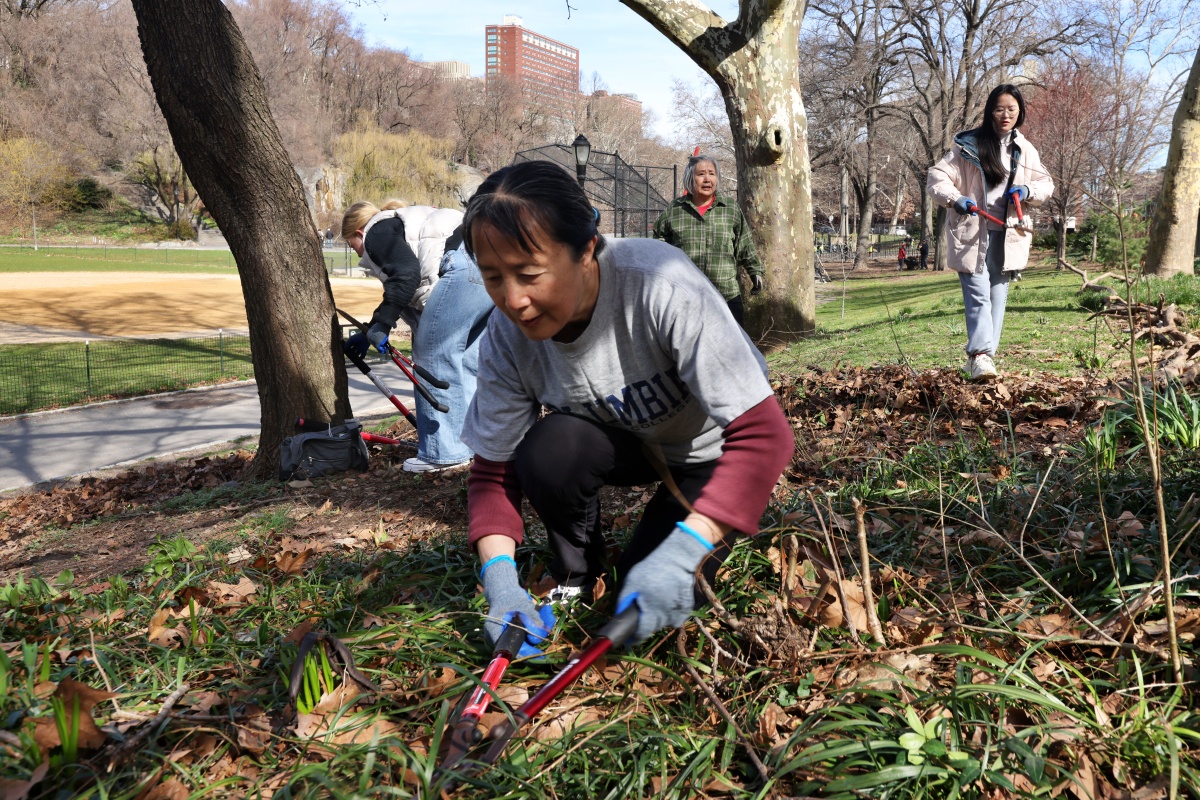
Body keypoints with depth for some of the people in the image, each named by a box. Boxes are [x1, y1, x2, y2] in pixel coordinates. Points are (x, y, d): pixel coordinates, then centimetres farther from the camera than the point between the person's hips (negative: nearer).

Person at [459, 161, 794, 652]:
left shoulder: (661, 287, -37)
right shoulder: (508, 335, -22)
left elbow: (764, 434, -38)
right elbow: (493, 473, -13)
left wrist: (683, 551, -49)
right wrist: (499, 576, -32)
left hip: (713, 450, -3)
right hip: (627, 442, 3)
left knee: (655, 605, -19)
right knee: (546, 448, -29)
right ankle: (575, 575, 0)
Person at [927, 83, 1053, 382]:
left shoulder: (1025, 150, 10)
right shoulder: (969, 144, -2)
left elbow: (1046, 185, 16)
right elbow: (936, 177, -4)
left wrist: (1028, 190, -7)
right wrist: (954, 199, -22)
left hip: (1007, 236, 5)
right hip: (971, 233, -5)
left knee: (997, 298, 7)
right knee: (978, 295, -14)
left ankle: (982, 356, 13)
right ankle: (981, 355, -20)